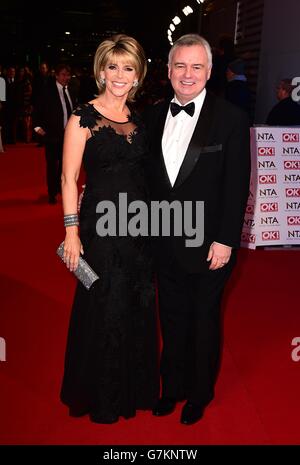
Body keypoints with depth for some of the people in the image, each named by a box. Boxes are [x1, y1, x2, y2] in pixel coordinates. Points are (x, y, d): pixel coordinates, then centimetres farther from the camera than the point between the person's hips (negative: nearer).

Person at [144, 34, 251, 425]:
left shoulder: (231, 119, -10)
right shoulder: (155, 116, 4)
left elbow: (237, 186, -11)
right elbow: (150, 175, 7)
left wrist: (225, 241, -14)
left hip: (208, 245, -4)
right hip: (165, 242, 4)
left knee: (204, 321, 14)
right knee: (172, 319, 19)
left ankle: (200, 393, 37)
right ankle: (173, 385, 40)